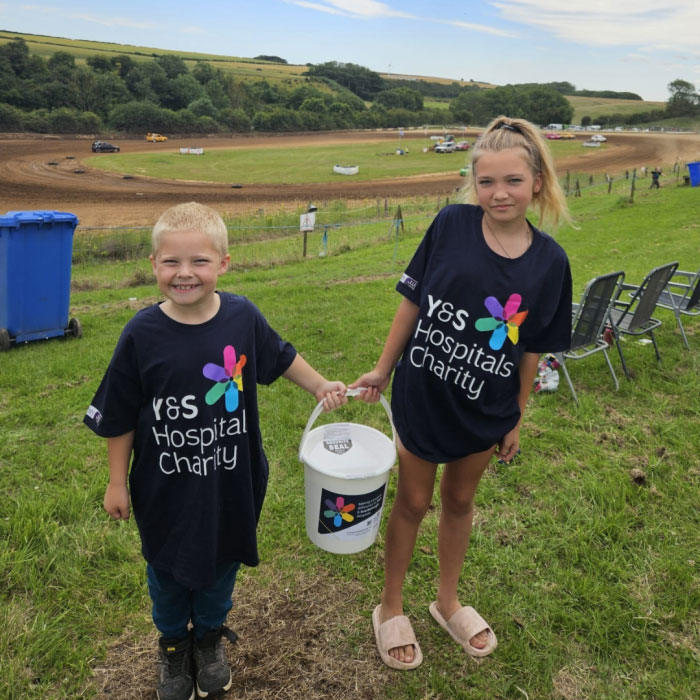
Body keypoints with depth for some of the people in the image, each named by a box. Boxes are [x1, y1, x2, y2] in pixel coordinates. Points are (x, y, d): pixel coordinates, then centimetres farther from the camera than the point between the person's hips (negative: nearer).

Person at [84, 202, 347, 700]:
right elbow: (119, 417, -8)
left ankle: (210, 634, 52)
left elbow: (281, 358, 7)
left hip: (231, 481, 2)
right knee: (168, 568, 21)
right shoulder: (142, 335, -19)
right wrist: (117, 481, -2)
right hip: (166, 486, -1)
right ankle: (173, 641, 51)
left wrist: (322, 387, 5)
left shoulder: (243, 317, -14)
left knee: (221, 562, 23)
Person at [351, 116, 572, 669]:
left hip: (485, 411, 2)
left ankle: (448, 601, 46)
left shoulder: (550, 262, -9)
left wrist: (517, 418, 4)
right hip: (422, 396, -1)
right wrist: (383, 370, -2)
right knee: (413, 502, 15)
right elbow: (412, 301, -6)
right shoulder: (451, 225, -14)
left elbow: (532, 349, -1)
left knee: (459, 500, 21)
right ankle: (391, 608, 37)